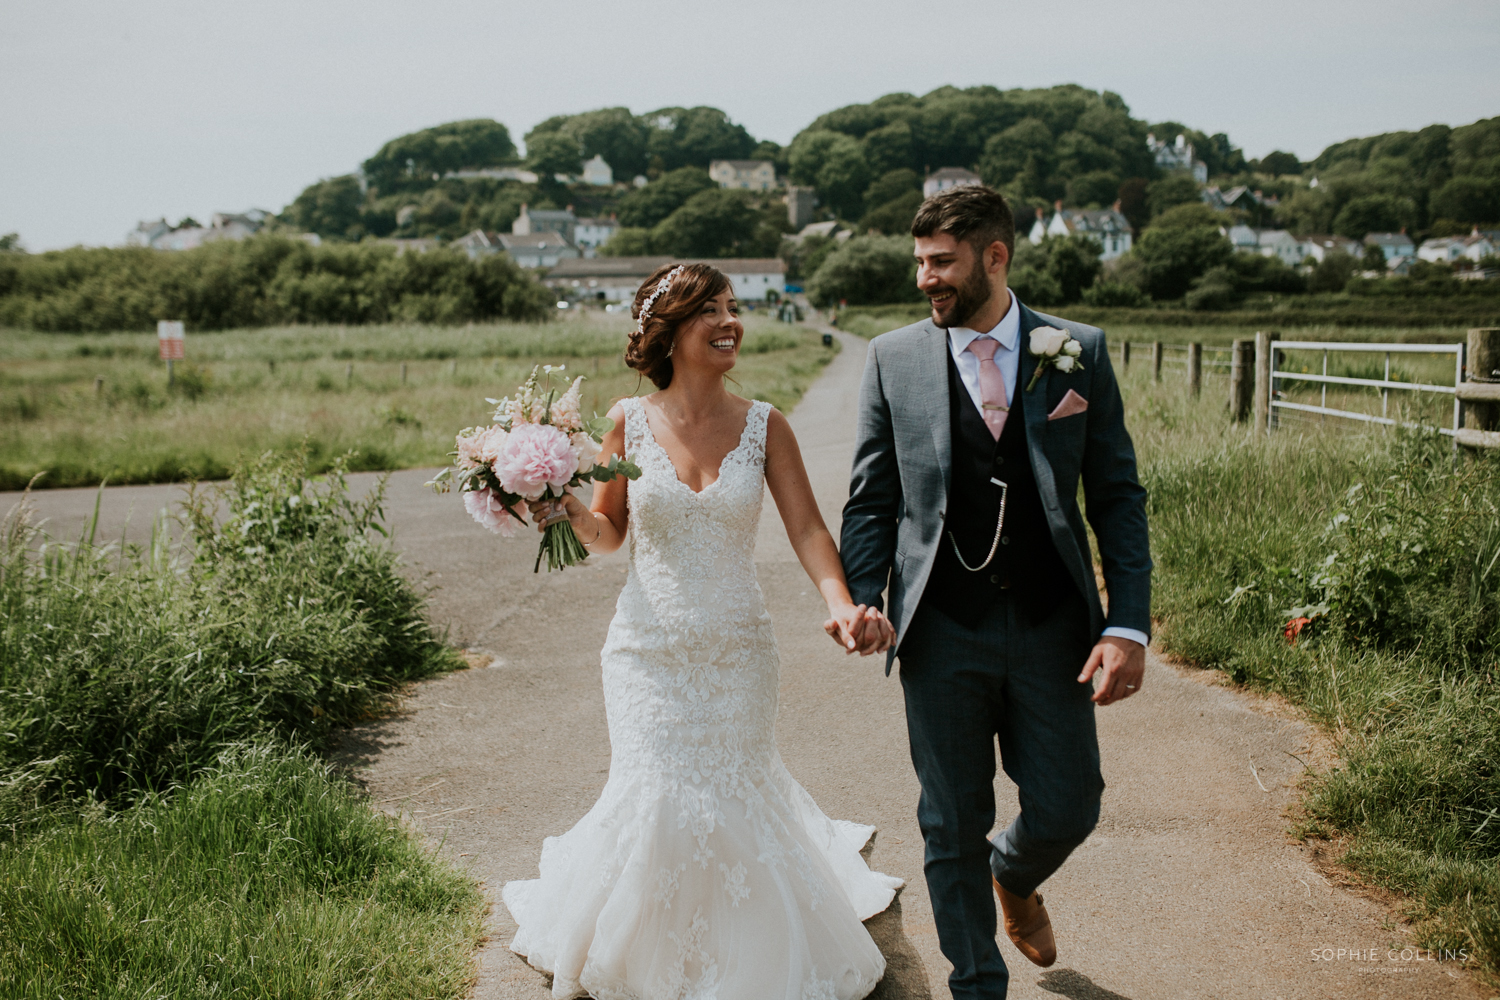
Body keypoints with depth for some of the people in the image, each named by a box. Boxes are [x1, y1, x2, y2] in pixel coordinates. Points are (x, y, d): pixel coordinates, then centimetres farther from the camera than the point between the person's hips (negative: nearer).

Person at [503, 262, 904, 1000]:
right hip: (650, 651, 0)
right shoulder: (630, 421, -3)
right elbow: (609, 532, 5)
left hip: (737, 650, 1)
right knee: (654, 798, 0)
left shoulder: (763, 426, -3)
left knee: (731, 796, 8)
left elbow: (806, 528, -9)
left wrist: (842, 604, -26)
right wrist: (568, 512, -17)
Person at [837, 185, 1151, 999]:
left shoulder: (1079, 353, 0)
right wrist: (858, 598, -11)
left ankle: (1014, 879, 44)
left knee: (1066, 811, 7)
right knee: (952, 829, 10)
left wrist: (1129, 625, -8)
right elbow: (871, 499, 4)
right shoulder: (894, 358, 1)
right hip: (943, 628, 0)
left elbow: (1117, 498, 1)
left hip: (1053, 625, 0)